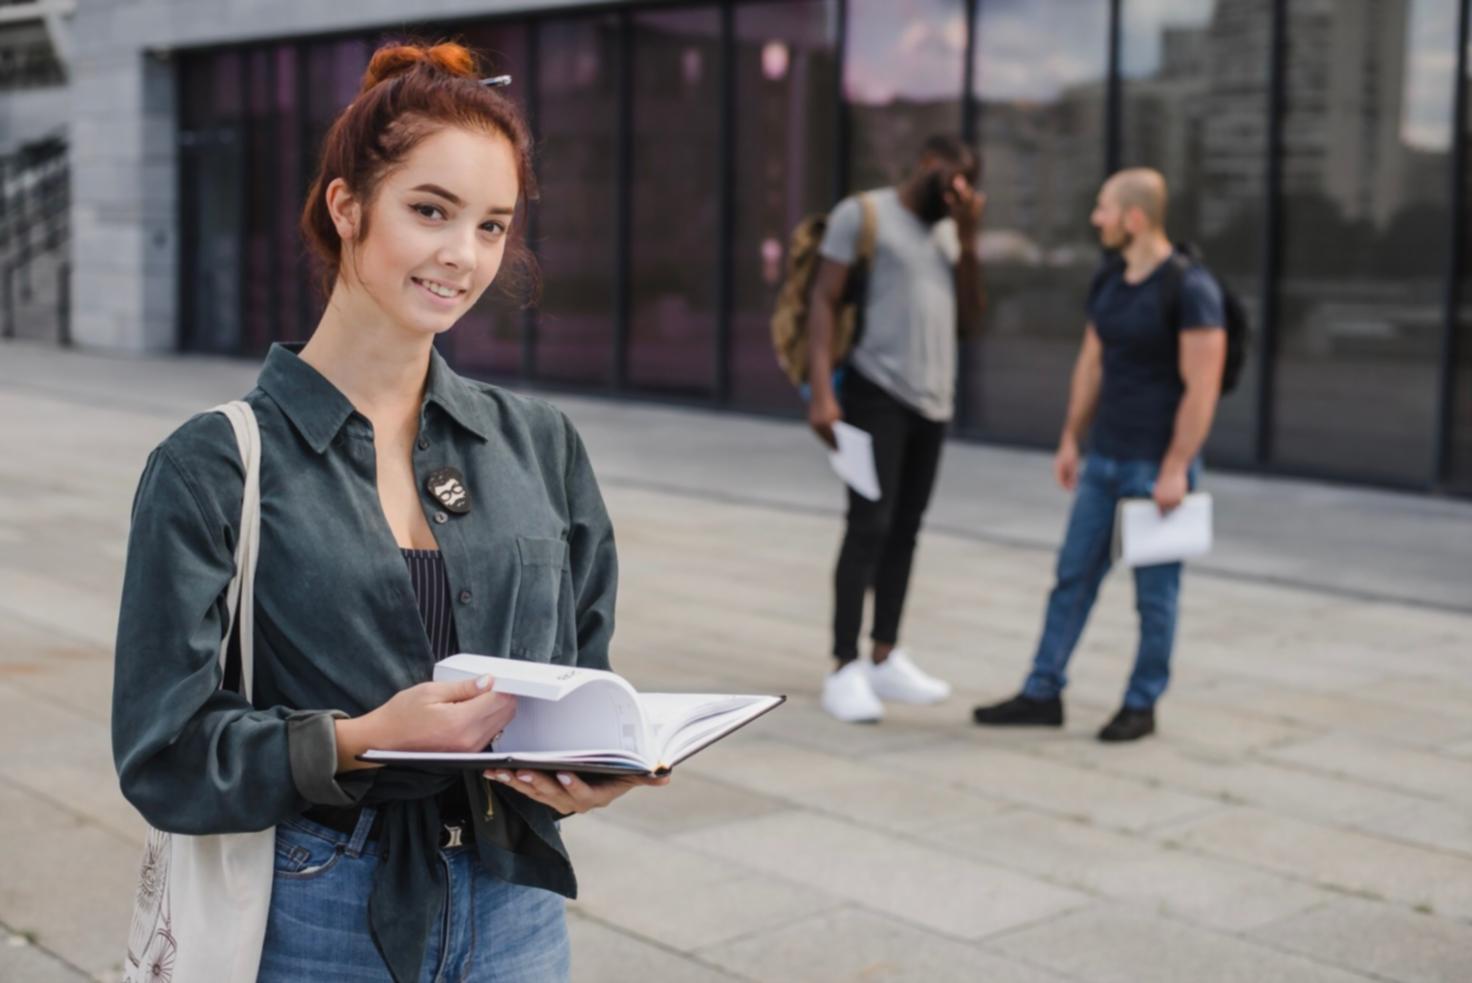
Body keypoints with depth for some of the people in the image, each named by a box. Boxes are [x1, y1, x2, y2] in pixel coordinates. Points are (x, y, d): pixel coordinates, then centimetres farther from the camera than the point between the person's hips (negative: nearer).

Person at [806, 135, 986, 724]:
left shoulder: (947, 231, 17)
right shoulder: (862, 214, -3)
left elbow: (969, 319, 11)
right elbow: (823, 301, -8)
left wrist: (968, 240, 0)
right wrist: (821, 392, -18)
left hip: (934, 400, 7)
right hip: (877, 393, -7)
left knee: (905, 530, 8)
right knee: (870, 526, -10)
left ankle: (886, 659, 16)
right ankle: (844, 670, -7)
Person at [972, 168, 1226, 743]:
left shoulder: (1189, 289, -16)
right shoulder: (1108, 282, 7)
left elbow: (1202, 386, -18)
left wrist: (1176, 468, -19)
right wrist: (1071, 440, 15)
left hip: (1158, 465, -7)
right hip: (1104, 460, 7)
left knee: (1155, 592, 5)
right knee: (1073, 575, 9)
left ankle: (1141, 705, 17)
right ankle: (1043, 694, 16)